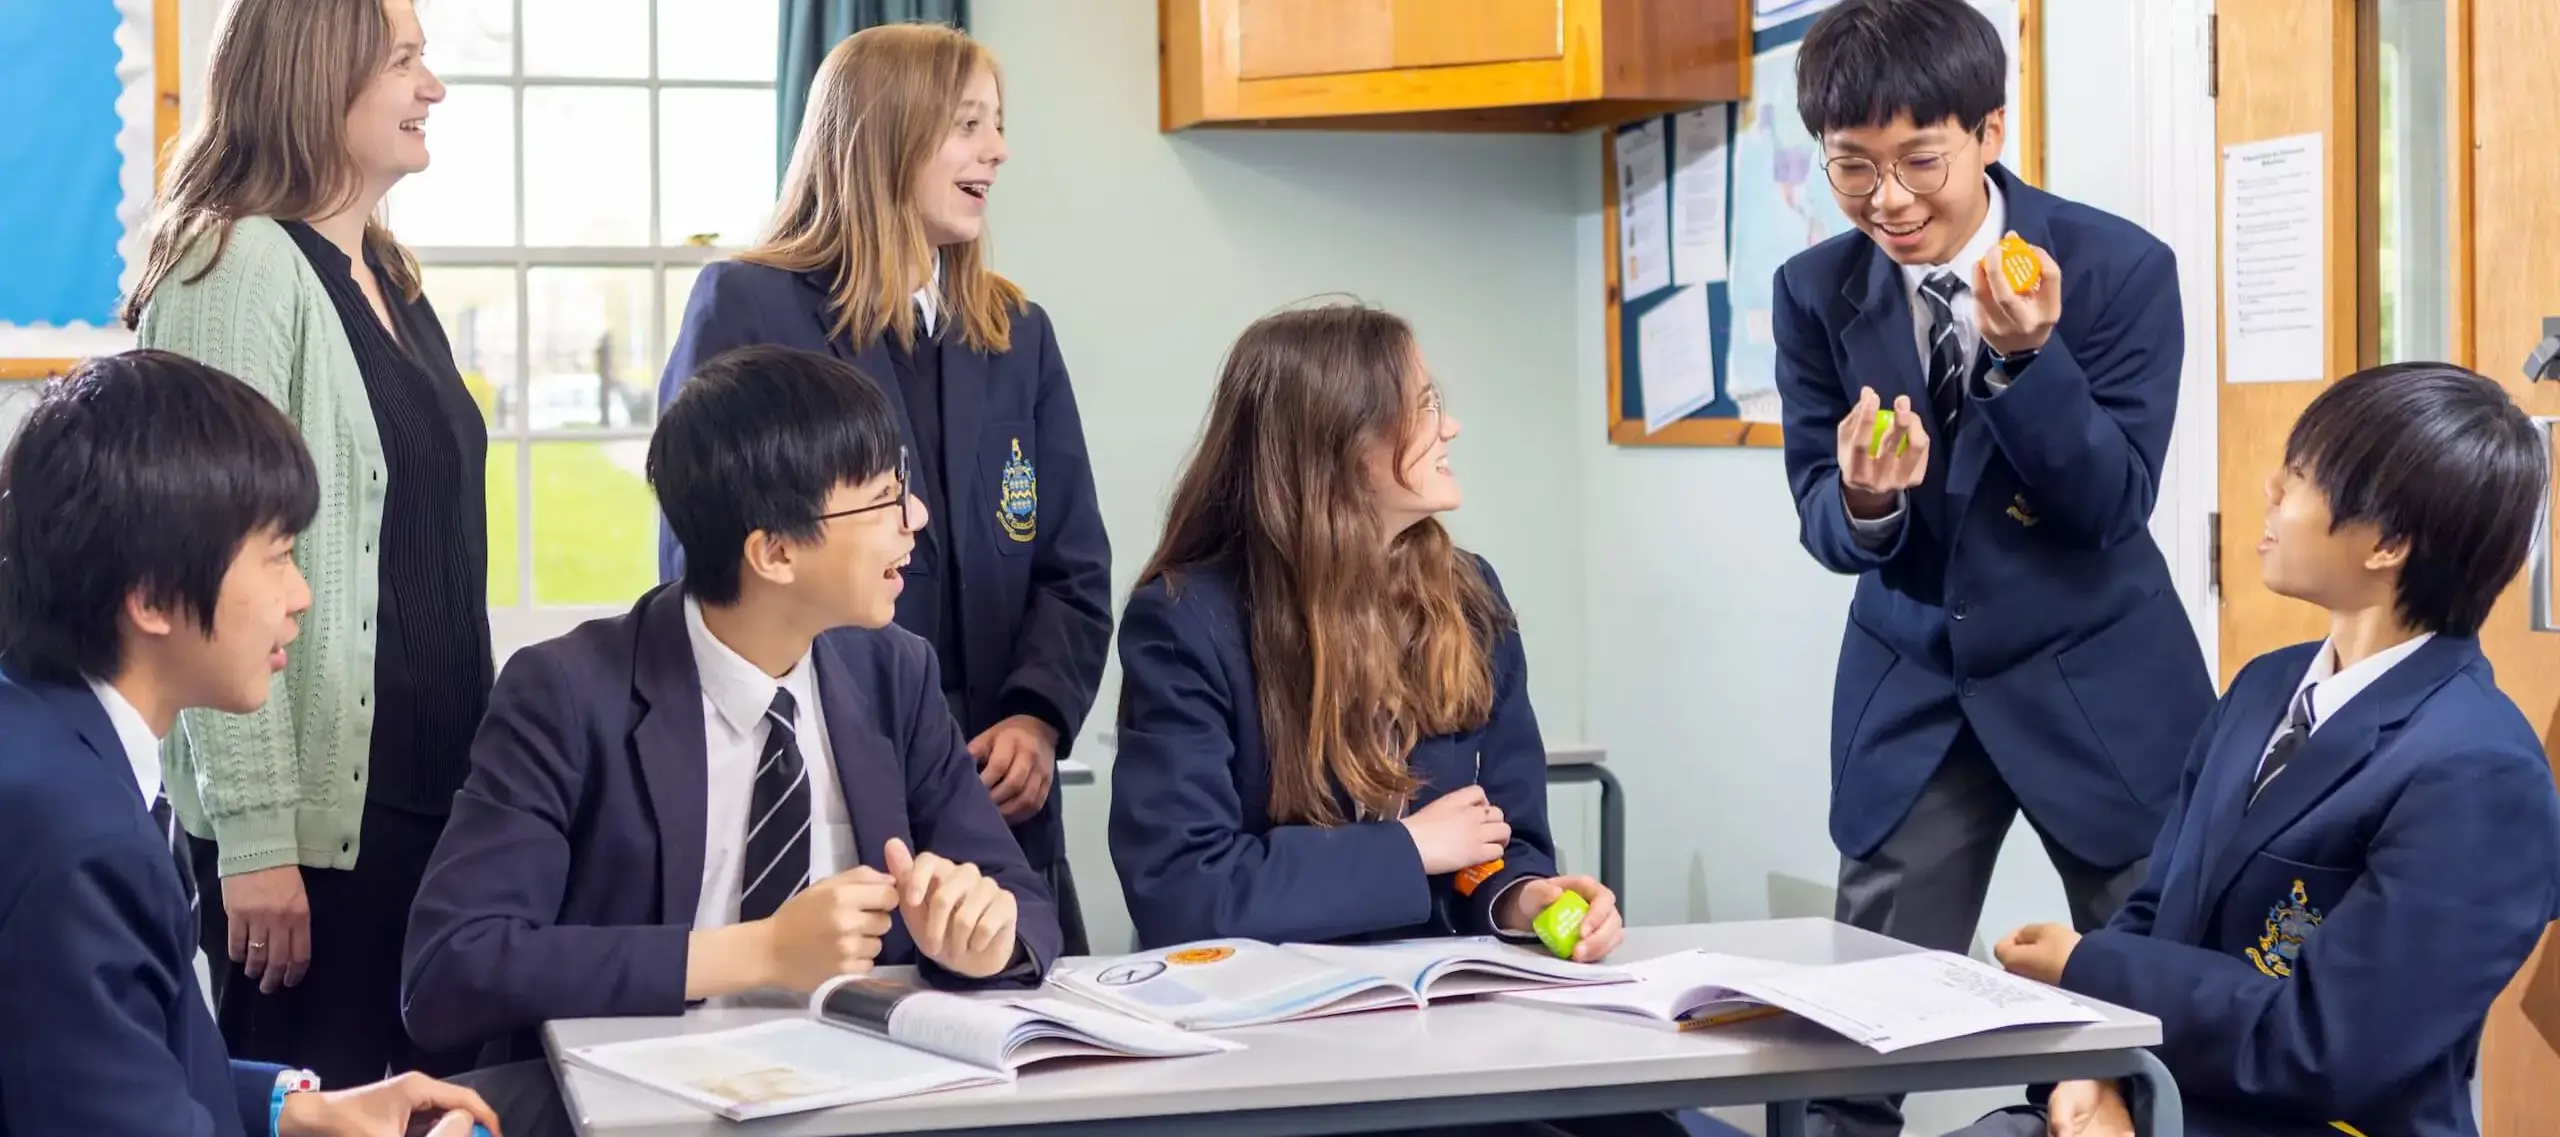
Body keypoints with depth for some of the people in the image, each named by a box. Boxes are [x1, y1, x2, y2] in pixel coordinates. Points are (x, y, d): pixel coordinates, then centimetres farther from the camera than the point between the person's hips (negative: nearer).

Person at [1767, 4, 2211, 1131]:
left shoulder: (2120, 266, -14)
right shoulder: (1815, 291, -5)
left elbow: (2117, 506, -16)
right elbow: (1824, 521, -5)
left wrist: (2026, 357, -31)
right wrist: (1864, 501, -29)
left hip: (2096, 683, -2)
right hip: (1915, 687, 2)